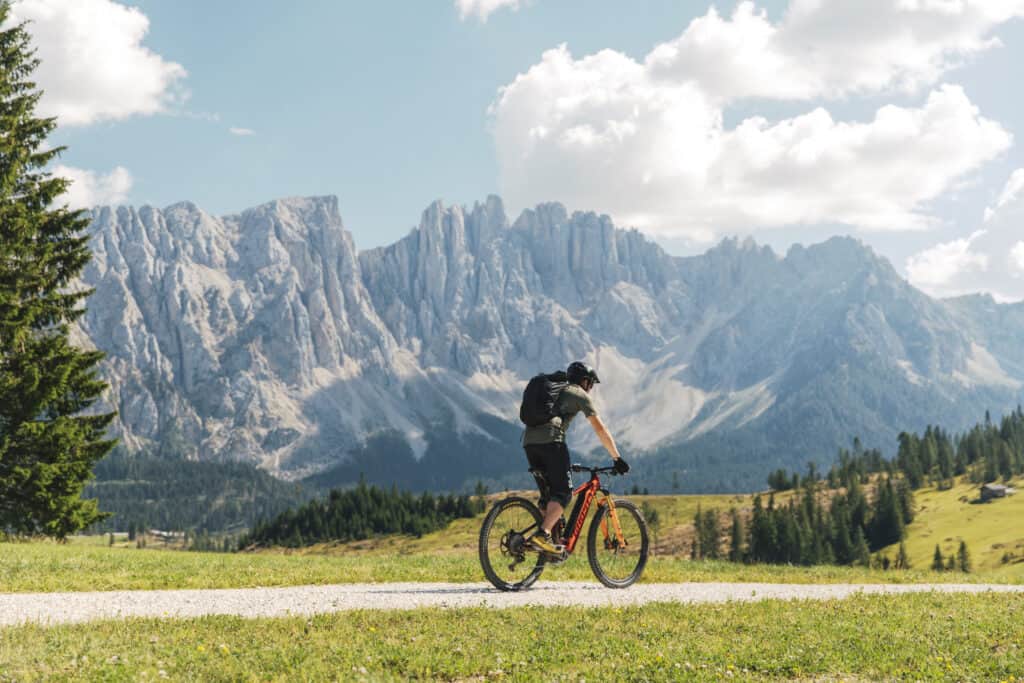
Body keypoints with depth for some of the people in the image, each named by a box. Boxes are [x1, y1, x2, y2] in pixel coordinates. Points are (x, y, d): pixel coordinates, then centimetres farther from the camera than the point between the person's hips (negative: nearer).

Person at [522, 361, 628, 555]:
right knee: (563, 492, -6)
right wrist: (617, 458, 10)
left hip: (529, 441, 7)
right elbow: (600, 429, 7)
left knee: (547, 493, 14)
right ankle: (542, 535, -21)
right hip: (550, 440, -7)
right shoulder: (581, 395, 13)